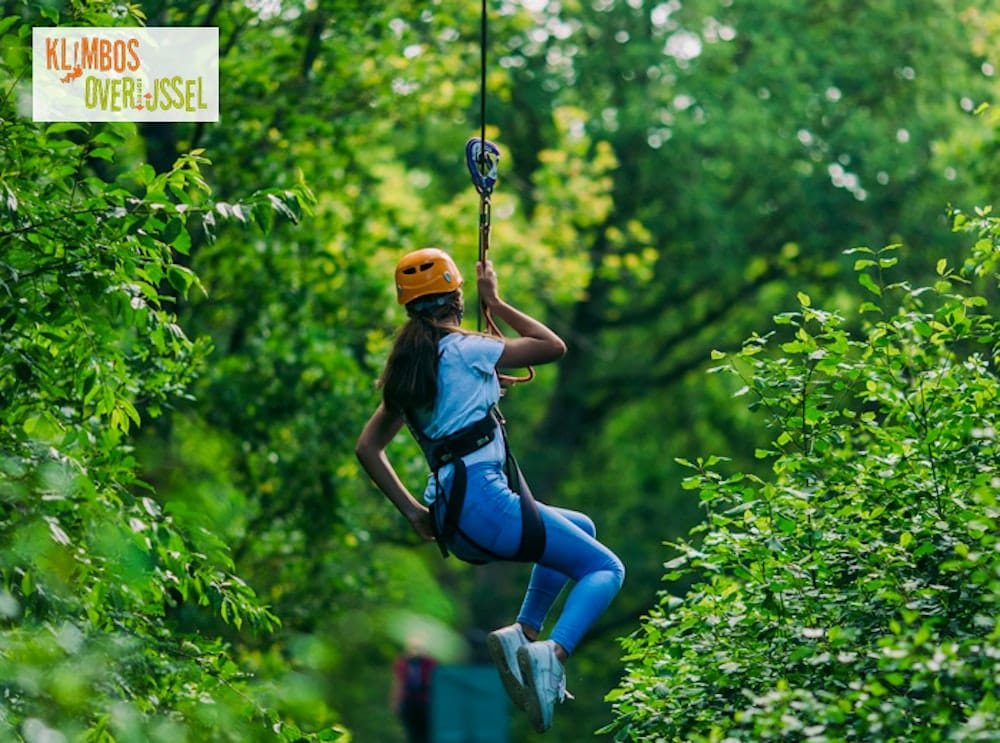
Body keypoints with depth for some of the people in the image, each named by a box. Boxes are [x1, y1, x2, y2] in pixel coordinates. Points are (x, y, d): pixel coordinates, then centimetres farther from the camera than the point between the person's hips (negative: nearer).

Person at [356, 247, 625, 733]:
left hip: (452, 521, 8)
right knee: (605, 568, -2)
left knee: (580, 529, 27)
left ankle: (524, 635, 12)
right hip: (484, 499, -8)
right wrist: (494, 303, 11)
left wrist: (413, 511, 14)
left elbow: (367, 447, 18)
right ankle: (552, 654, -28)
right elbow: (553, 347, 3)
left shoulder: (408, 368, 16)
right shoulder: (463, 348, -5)